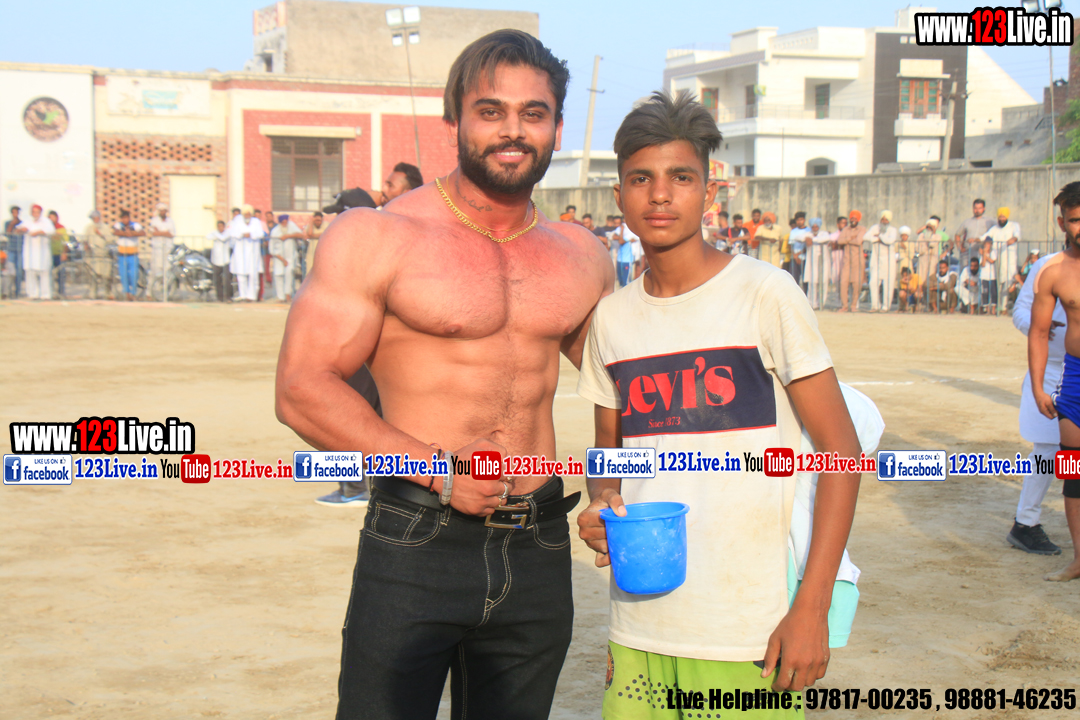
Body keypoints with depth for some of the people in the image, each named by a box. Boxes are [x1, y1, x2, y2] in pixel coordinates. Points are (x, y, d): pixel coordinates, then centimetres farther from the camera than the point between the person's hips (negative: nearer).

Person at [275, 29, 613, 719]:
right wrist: (436, 466, -18)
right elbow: (302, 389, -11)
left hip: (538, 554, 5)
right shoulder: (378, 238, -5)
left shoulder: (585, 258, 9)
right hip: (415, 546, -4)